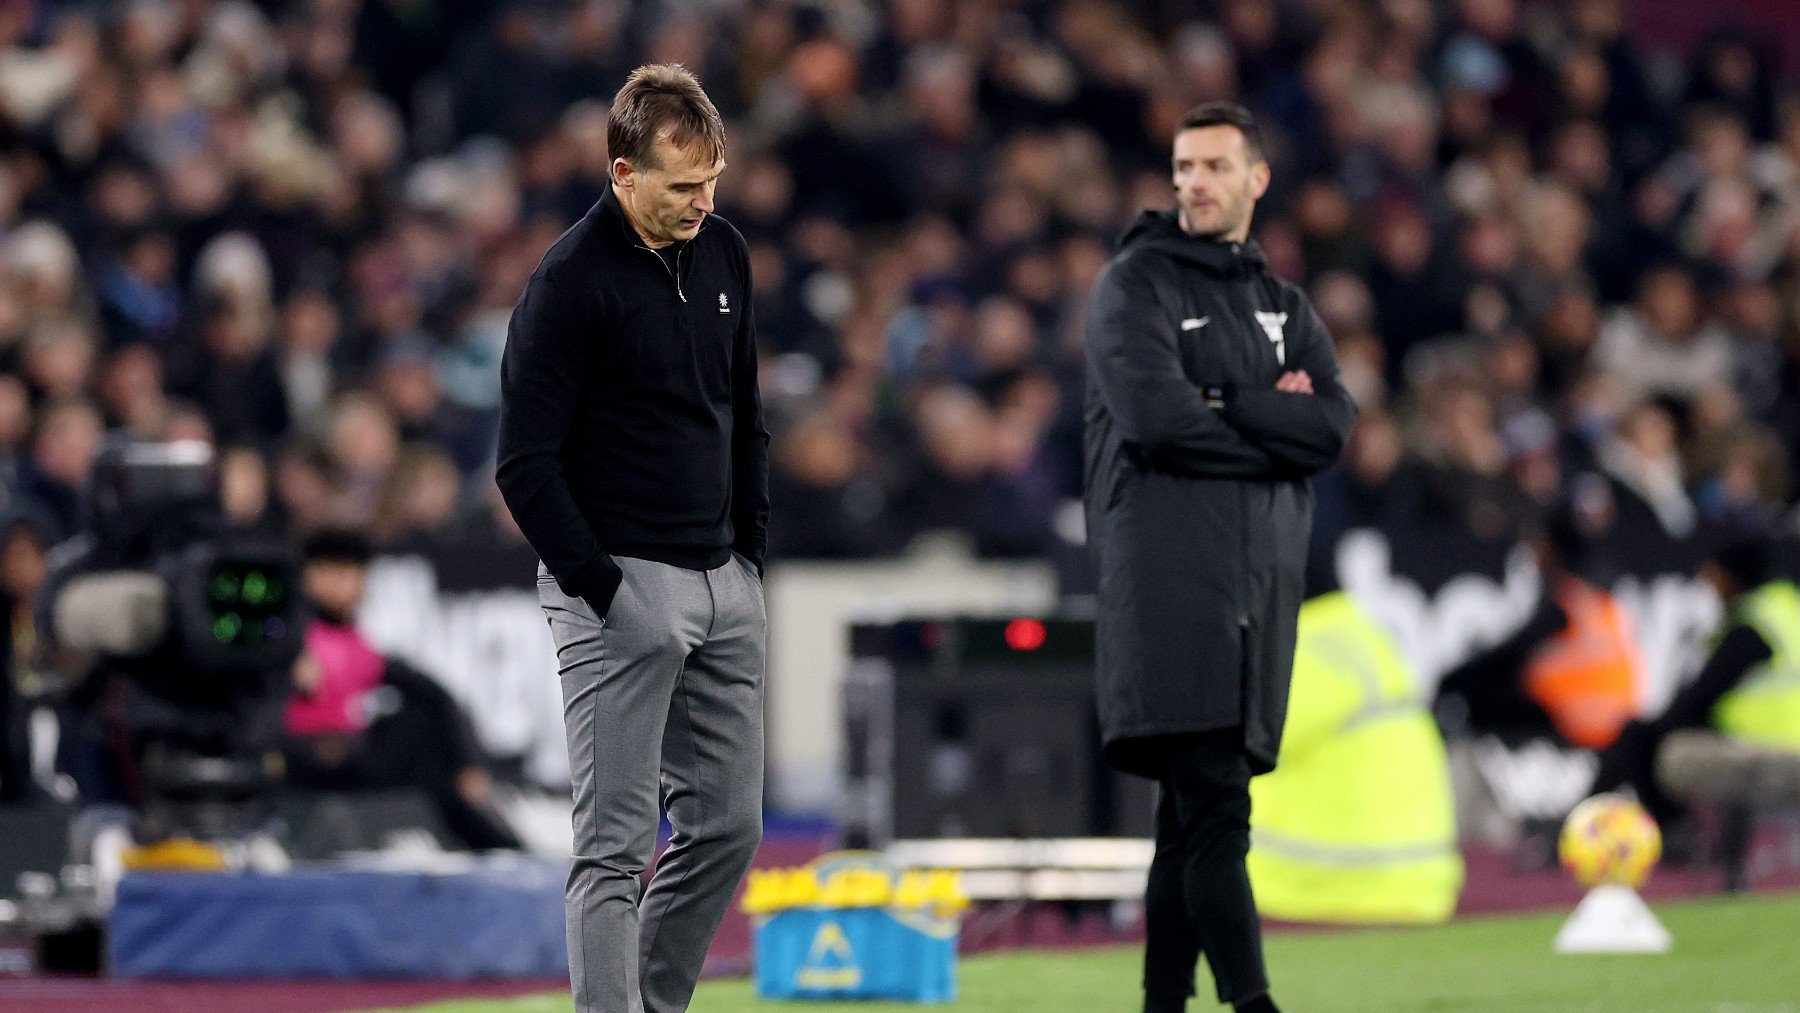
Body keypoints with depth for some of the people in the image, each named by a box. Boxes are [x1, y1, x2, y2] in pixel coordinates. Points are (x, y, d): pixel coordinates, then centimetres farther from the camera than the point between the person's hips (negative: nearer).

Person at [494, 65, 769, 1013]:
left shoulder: (723, 253, 10)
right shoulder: (570, 280, -13)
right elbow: (526, 461, -14)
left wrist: (752, 551, 13)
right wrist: (594, 583, -16)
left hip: (724, 583, 7)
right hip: (620, 589, -7)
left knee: (728, 827, 9)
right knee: (615, 845, -7)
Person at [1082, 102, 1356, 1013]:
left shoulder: (1283, 307, 21)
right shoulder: (1135, 284, 3)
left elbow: (1334, 424, 4)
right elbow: (1157, 418, -12)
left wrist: (1222, 408, -8)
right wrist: (1275, 427, -2)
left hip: (1260, 579, 6)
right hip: (1169, 577, -6)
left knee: (1197, 809, 7)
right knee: (1213, 807, -15)